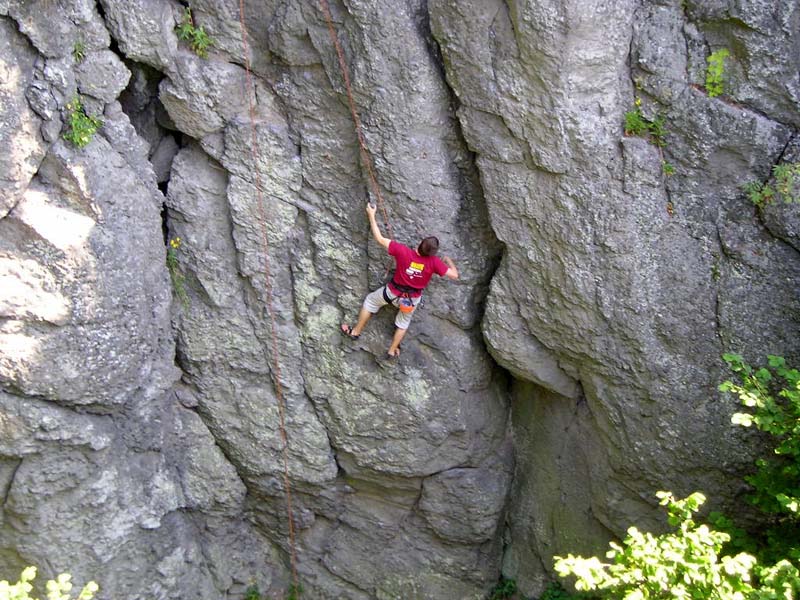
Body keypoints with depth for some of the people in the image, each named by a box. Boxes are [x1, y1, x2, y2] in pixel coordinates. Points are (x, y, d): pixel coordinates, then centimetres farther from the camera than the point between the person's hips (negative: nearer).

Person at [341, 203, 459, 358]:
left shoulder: (403, 251, -32)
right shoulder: (434, 262, -29)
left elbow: (380, 239, -25)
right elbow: (454, 275, -21)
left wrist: (371, 215, -14)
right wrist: (448, 260, 0)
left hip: (393, 292, -1)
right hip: (412, 299, 1)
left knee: (370, 301, 28)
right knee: (404, 322, 29)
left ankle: (356, 331, 38)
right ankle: (392, 350, 42)